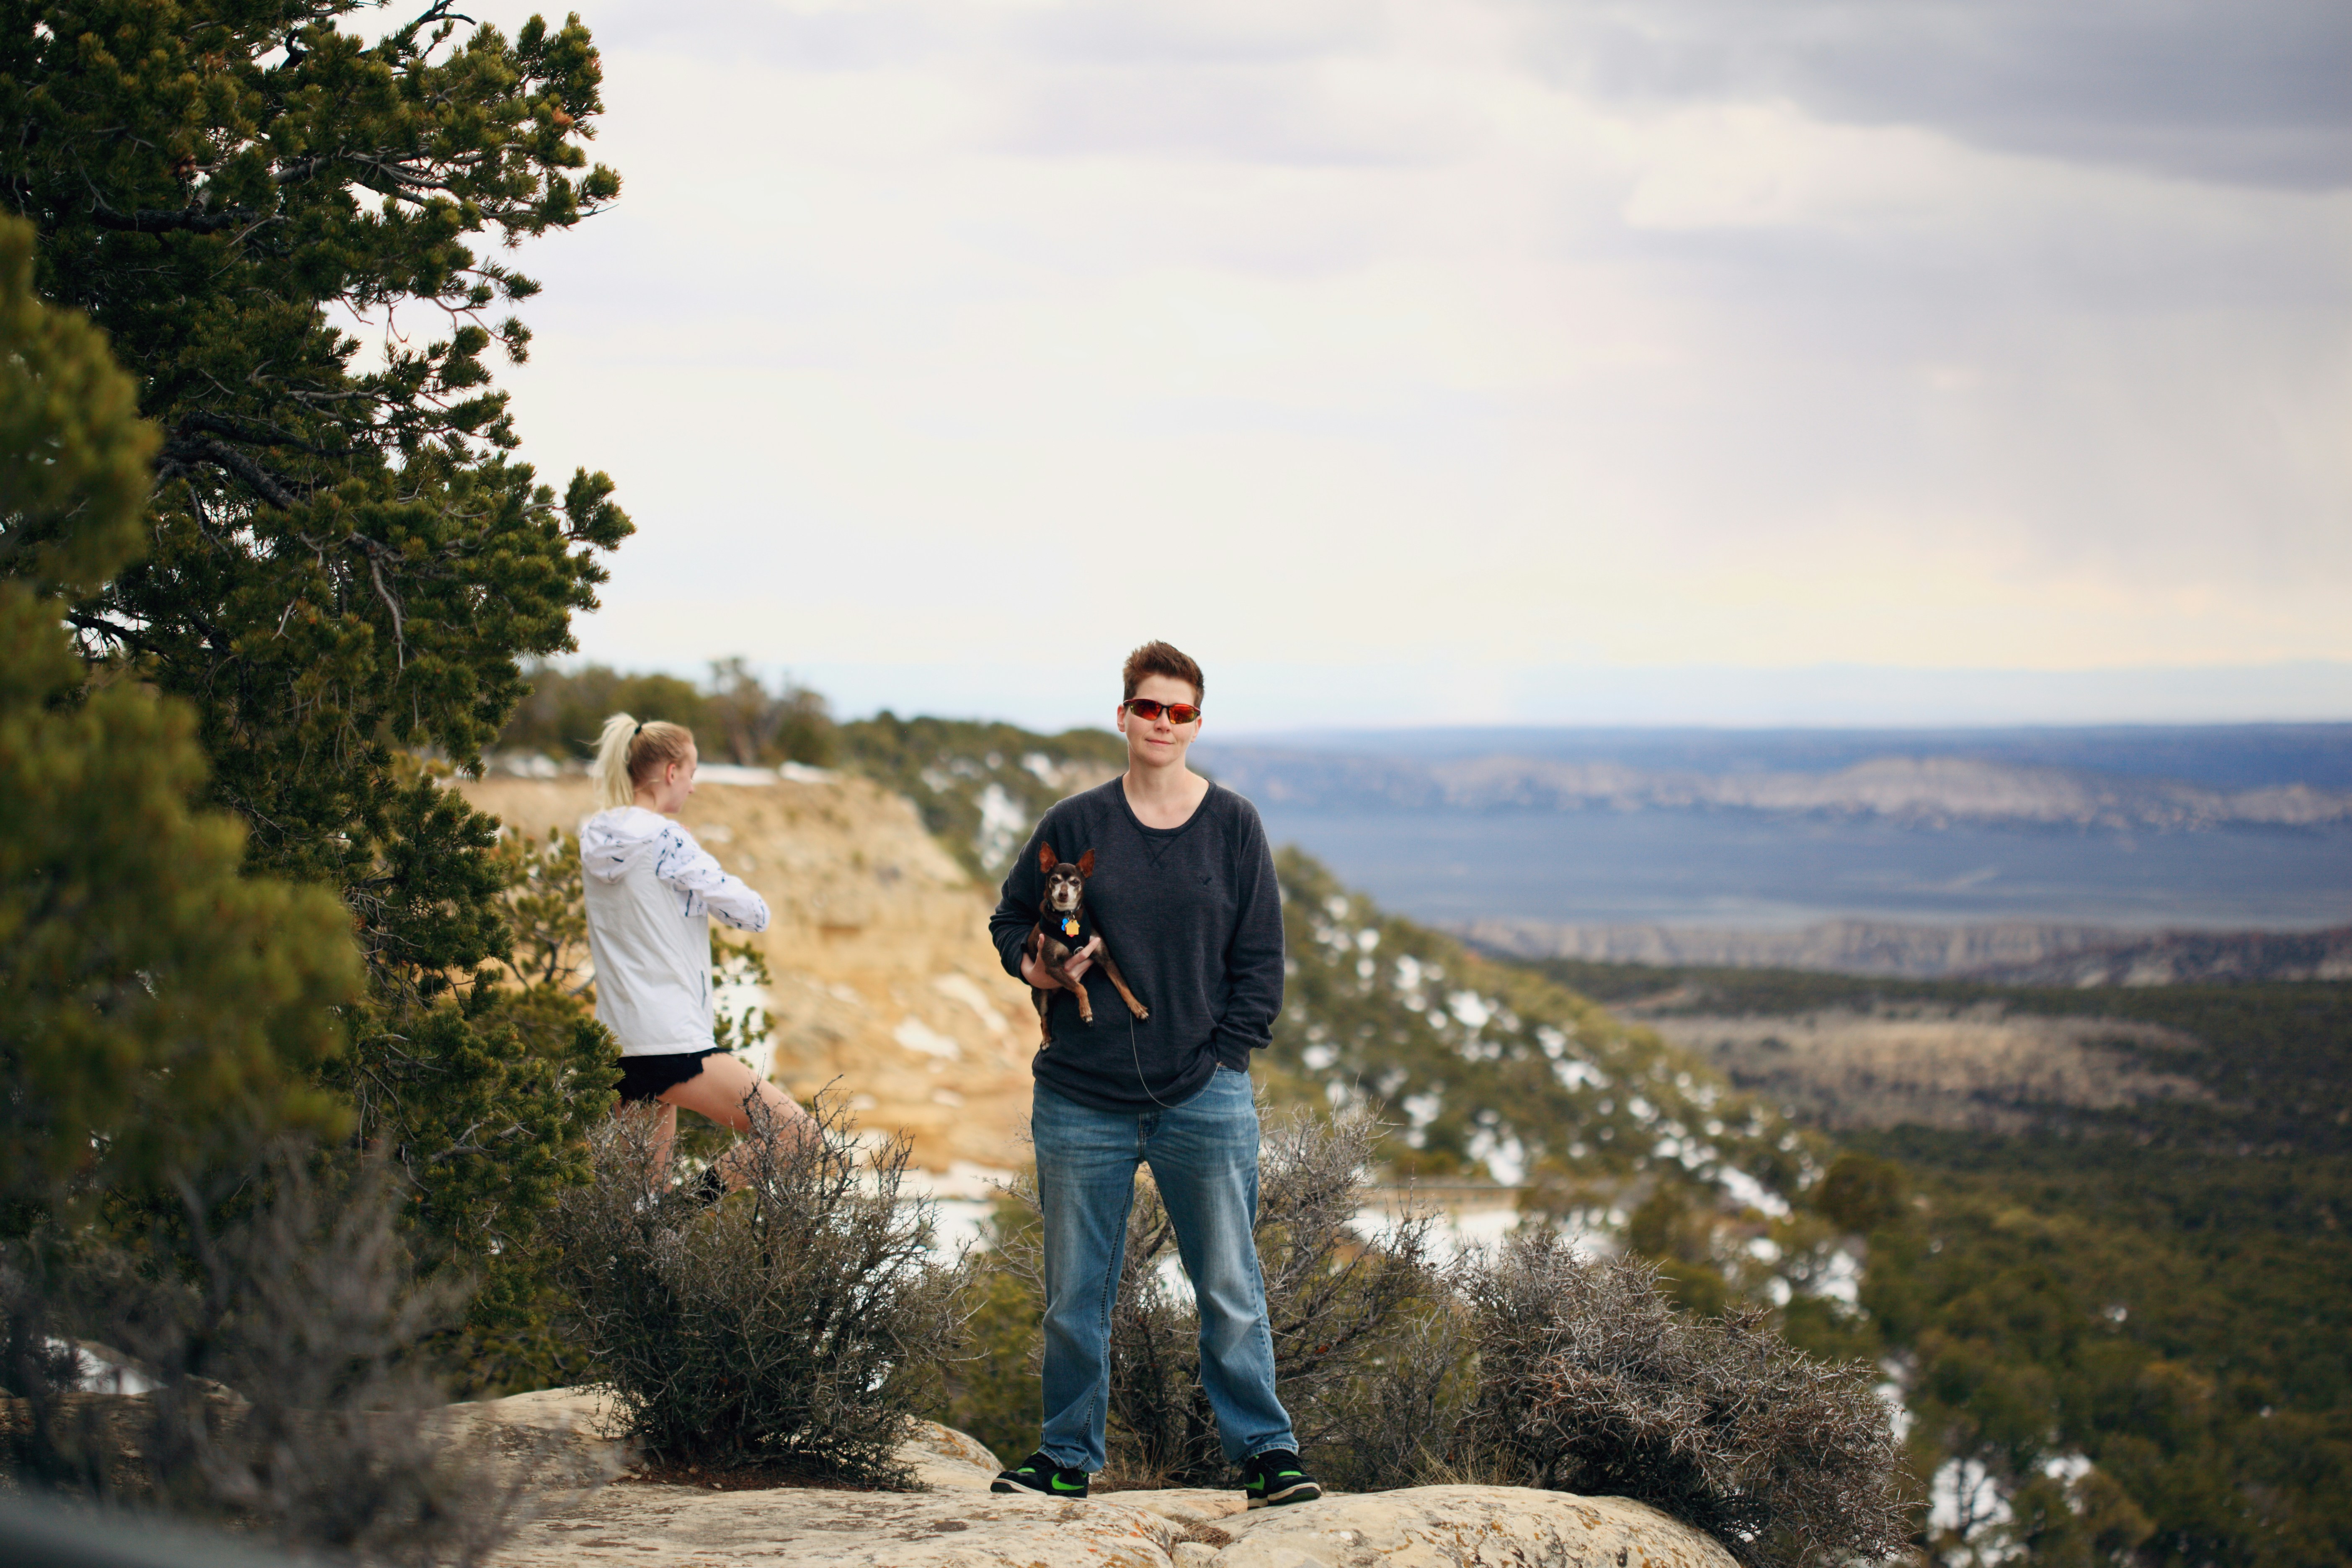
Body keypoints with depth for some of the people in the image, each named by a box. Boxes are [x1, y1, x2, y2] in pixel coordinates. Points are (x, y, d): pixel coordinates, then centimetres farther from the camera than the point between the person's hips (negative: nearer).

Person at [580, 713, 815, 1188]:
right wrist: (723, 886, 12)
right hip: (672, 1042, -9)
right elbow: (754, 914, -8)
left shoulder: (595, 841, 11)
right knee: (798, 1134, -7)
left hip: (617, 1040, 9)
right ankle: (706, 1196, -19)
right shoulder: (665, 841, -12)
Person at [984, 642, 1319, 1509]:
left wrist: (1223, 1058, -2)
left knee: (1231, 1289, -1)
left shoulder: (1233, 826, 2)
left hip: (1204, 1101, -1)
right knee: (1074, 1294, 7)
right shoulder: (1075, 824, 2)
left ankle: (1265, 1453, 6)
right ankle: (1069, 1457, 19)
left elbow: (1260, 960, 5)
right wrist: (1035, 965, -6)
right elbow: (1010, 919, 15)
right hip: (1083, 1102, 1)